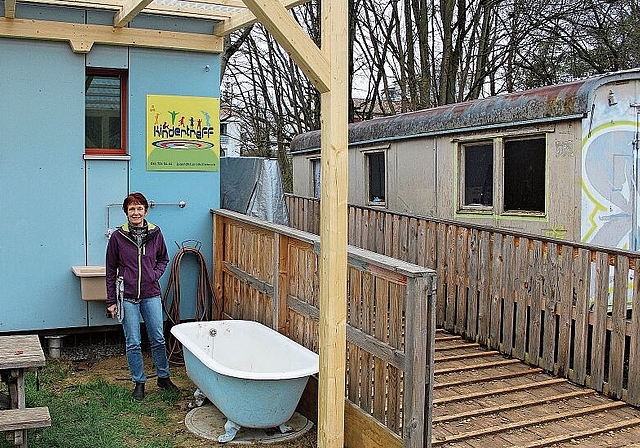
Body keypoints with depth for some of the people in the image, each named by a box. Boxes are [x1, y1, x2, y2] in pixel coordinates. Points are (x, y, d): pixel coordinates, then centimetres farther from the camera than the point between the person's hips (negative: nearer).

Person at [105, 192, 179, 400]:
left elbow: (163, 259, 17)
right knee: (133, 343, 4)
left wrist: (156, 274, -4)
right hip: (127, 297, -2)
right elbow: (111, 270, 2)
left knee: (158, 339, 8)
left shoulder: (155, 233, 1)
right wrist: (111, 301, 1)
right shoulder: (118, 236, -4)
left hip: (151, 295, 2)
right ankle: (139, 383, 20)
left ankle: (163, 377, 26)